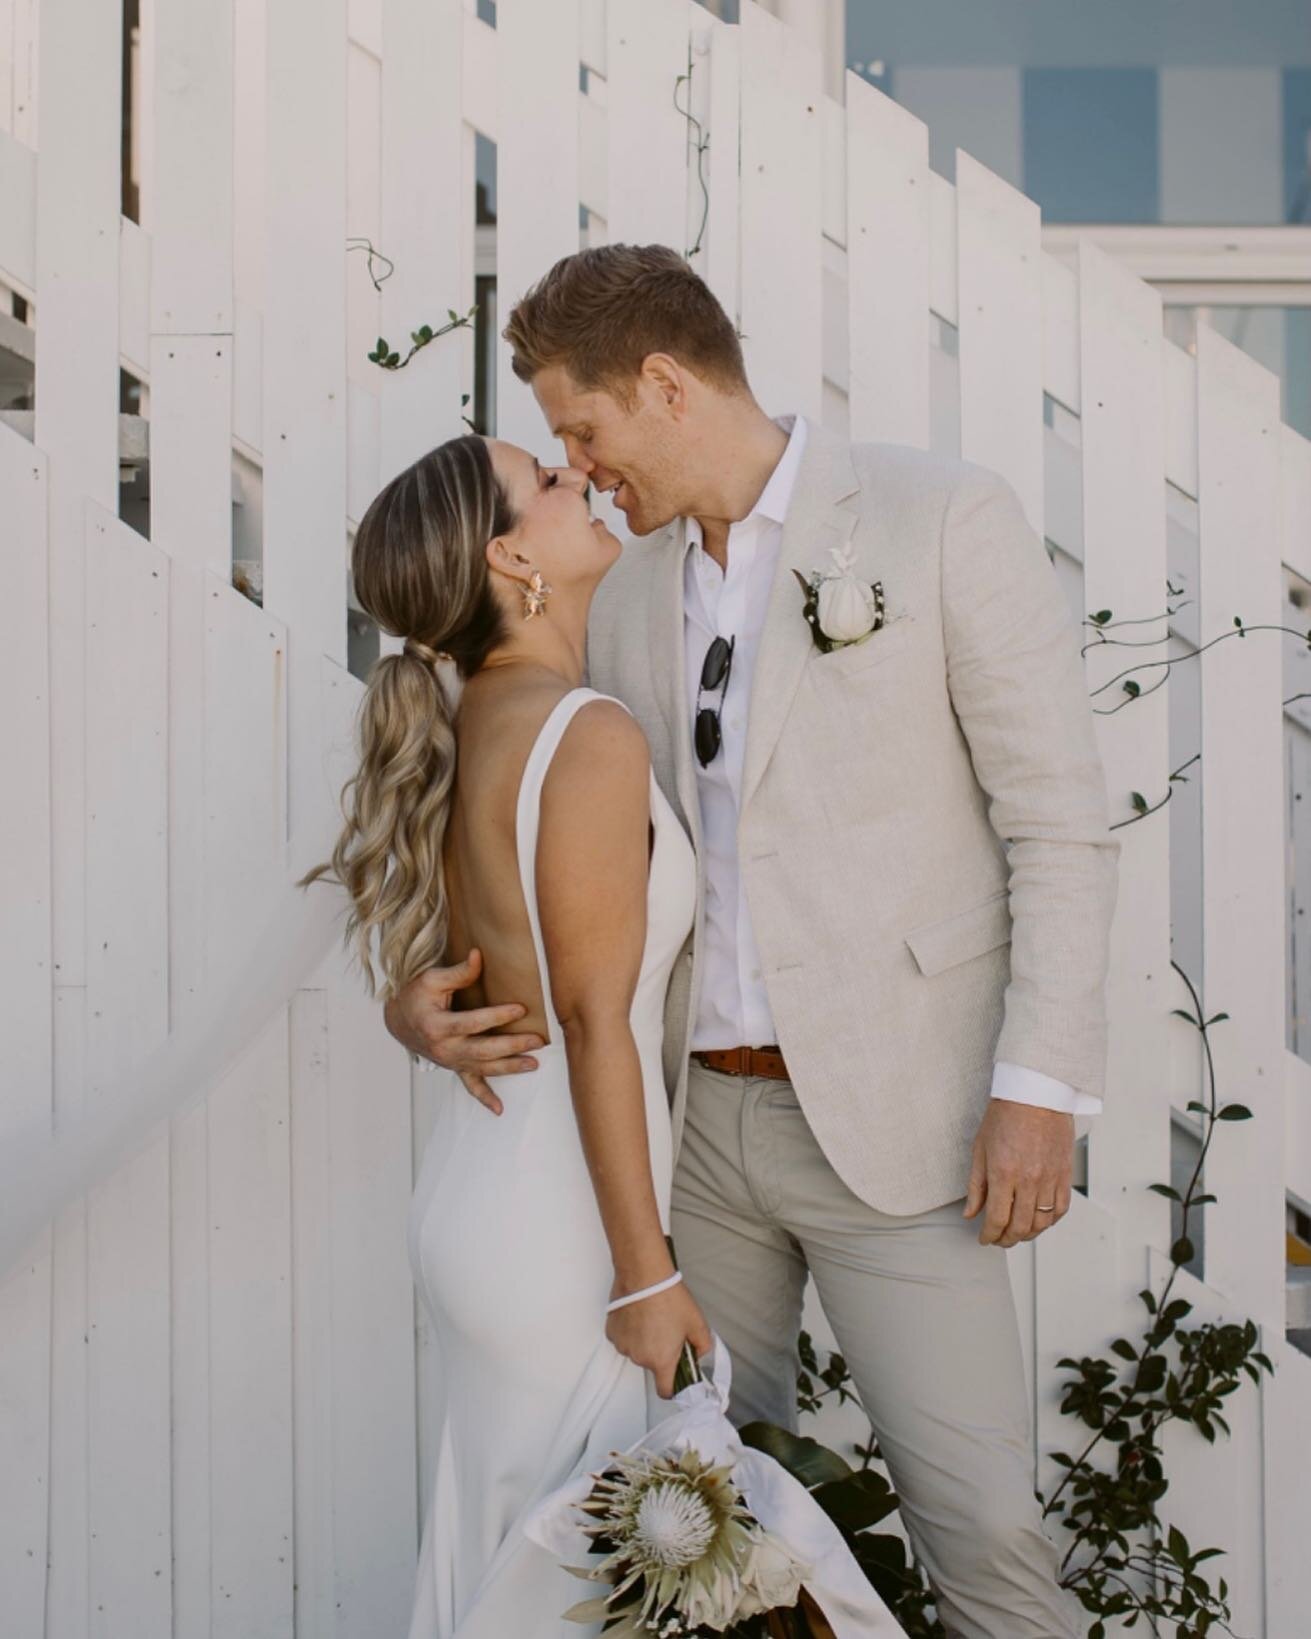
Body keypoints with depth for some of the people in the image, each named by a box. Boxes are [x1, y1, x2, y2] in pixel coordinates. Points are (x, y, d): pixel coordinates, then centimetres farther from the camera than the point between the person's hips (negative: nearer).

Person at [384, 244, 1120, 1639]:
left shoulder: (943, 517, -4)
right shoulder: (627, 601, 12)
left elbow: (1059, 822, -6)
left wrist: (1040, 1086, -12)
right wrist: (425, 989, -3)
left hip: (886, 1117, -5)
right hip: (694, 1118, 5)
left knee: (981, 1525, -6)